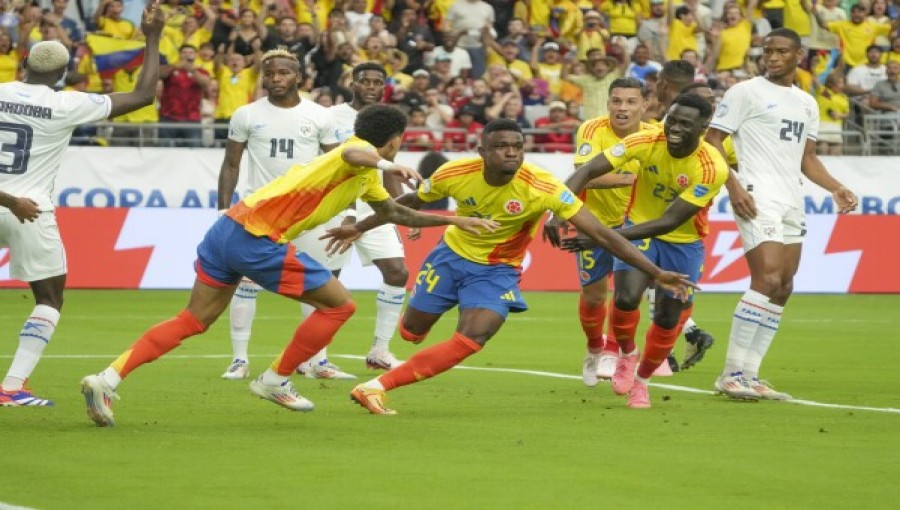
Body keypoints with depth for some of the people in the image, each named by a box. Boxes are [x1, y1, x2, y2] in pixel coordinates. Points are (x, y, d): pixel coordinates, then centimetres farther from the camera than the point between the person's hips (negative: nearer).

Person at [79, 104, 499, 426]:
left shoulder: (365, 176, 26)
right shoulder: (363, 152, -4)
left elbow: (394, 213, 42)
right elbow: (352, 155, -31)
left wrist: (454, 220, 41)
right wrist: (386, 165, -43)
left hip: (229, 228, 9)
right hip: (256, 238, -9)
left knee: (192, 321, 7)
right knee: (339, 304, 2)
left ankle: (107, 379, -5)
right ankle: (275, 381, 13)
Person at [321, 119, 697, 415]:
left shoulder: (543, 188, -28)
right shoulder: (455, 174, -21)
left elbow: (602, 234, -28)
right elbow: (410, 203, 2)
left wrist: (656, 273, -33)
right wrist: (359, 228, 8)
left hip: (497, 270, -2)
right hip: (452, 254, 2)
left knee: (470, 340, -24)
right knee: (411, 332, 11)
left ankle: (377, 387, -22)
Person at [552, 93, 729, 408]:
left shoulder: (712, 168, -28)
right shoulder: (647, 142, -22)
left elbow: (669, 222, -30)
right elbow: (587, 172, -22)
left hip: (683, 243, 0)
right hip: (639, 229, 0)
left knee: (668, 320, 5)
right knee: (626, 297, -23)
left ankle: (641, 379, 34)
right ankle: (627, 353, 10)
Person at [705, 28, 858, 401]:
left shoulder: (806, 103, 19)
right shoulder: (746, 92, -1)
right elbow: (712, 141, -4)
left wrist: (835, 187, 7)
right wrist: (733, 186, -17)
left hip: (792, 203, 8)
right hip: (758, 200, -8)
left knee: (782, 290, 4)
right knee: (768, 280, -19)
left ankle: (749, 376, 9)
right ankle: (732, 374, -14)